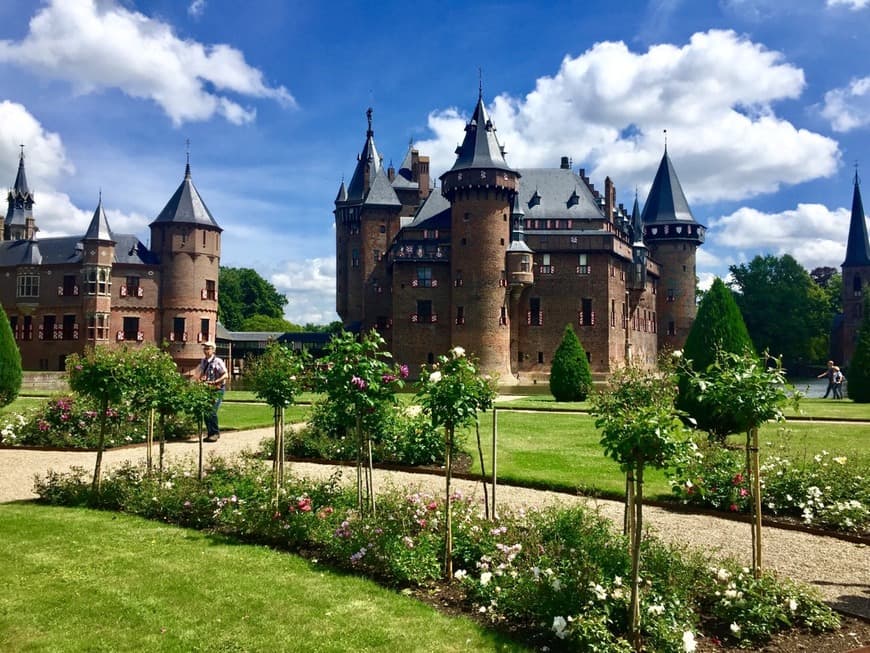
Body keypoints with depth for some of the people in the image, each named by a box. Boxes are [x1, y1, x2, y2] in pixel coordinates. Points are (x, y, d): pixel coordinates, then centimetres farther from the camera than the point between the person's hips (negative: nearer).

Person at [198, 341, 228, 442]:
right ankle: (210, 433, 16)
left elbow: (225, 375, -11)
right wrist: (201, 379, 1)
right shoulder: (203, 361, 12)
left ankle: (215, 433, -3)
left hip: (217, 389, -7)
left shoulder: (218, 361, -9)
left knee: (212, 411, -15)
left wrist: (215, 382, -21)